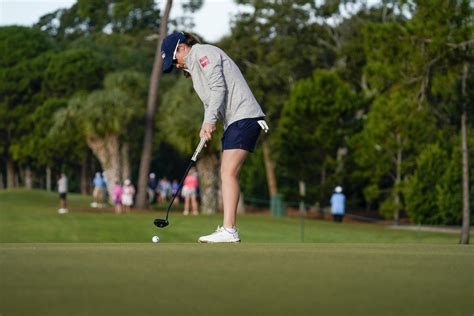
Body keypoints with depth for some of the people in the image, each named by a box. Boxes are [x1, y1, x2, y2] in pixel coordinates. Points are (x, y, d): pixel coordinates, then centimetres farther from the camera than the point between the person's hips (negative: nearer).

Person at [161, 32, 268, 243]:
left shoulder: (203, 53, -5)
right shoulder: (194, 65, 24)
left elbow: (218, 88, -16)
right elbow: (210, 101, 21)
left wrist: (209, 120, -18)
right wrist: (206, 127, 4)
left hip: (244, 117, -11)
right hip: (234, 122, 11)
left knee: (229, 173, -16)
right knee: (227, 174, 8)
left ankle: (229, 231, -21)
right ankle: (228, 229, 10)